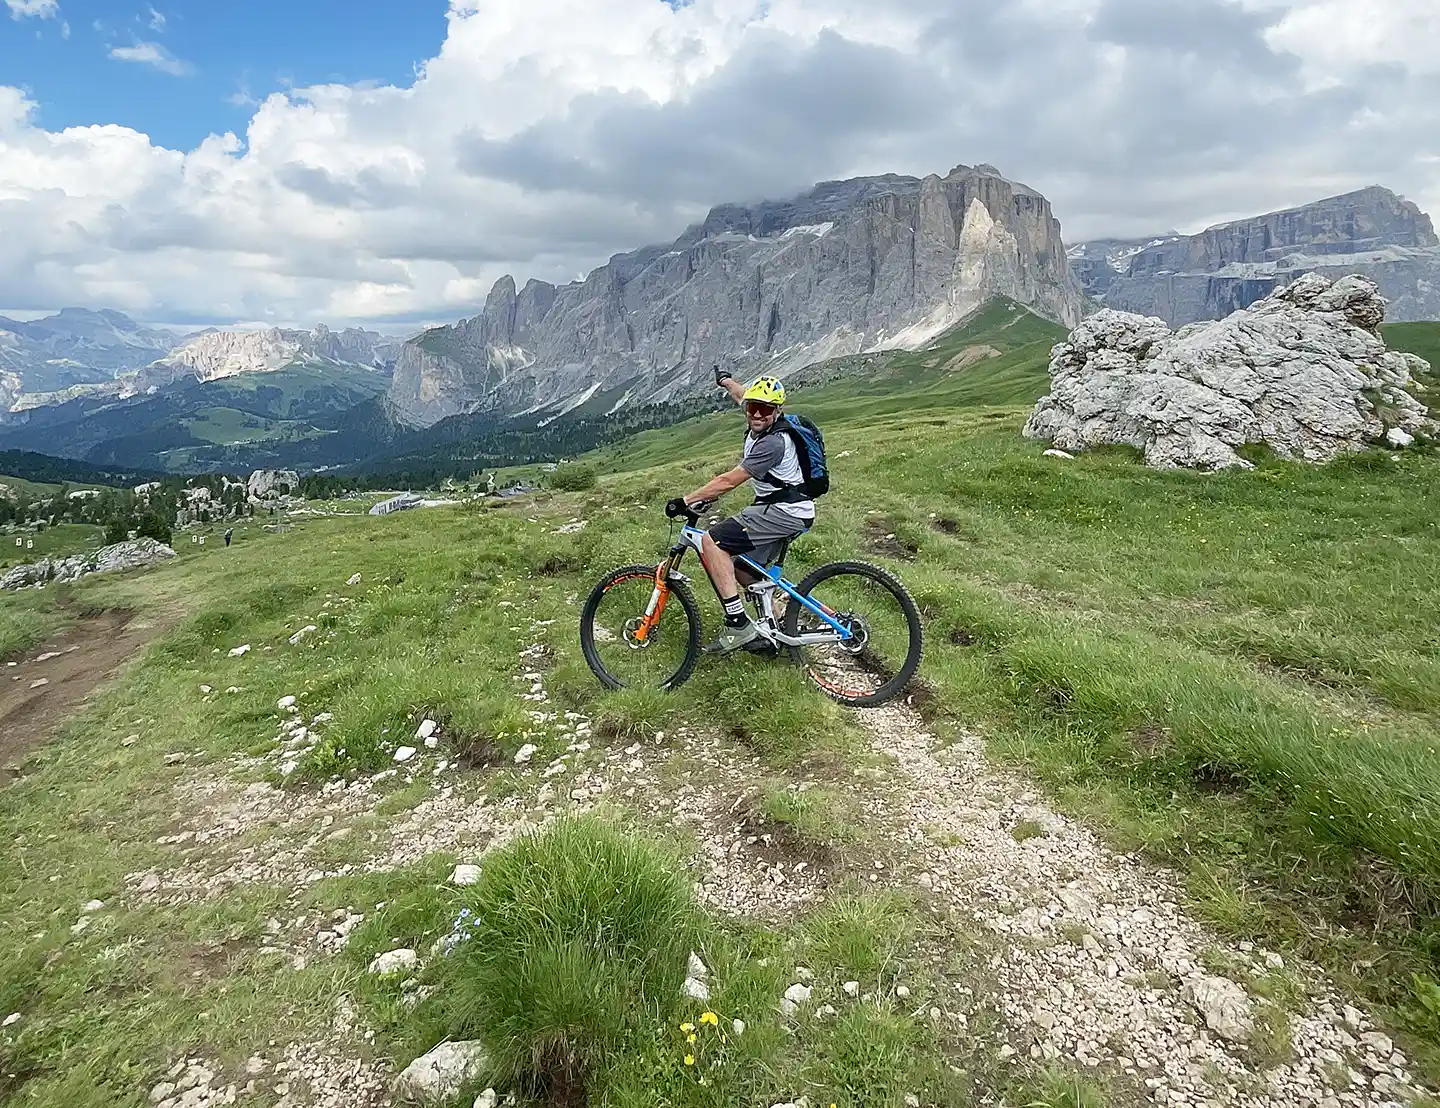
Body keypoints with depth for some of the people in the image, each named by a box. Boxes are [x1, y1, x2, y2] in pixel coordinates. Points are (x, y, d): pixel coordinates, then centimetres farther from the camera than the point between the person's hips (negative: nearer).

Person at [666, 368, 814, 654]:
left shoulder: (773, 443, -22)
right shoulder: (758, 425, 6)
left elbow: (729, 481, -23)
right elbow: (743, 395, 30)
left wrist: (686, 500, -18)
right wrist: (725, 380, 49)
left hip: (785, 512, -11)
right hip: (789, 512, 11)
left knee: (710, 542, -20)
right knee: (744, 570, 16)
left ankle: (738, 625, -22)